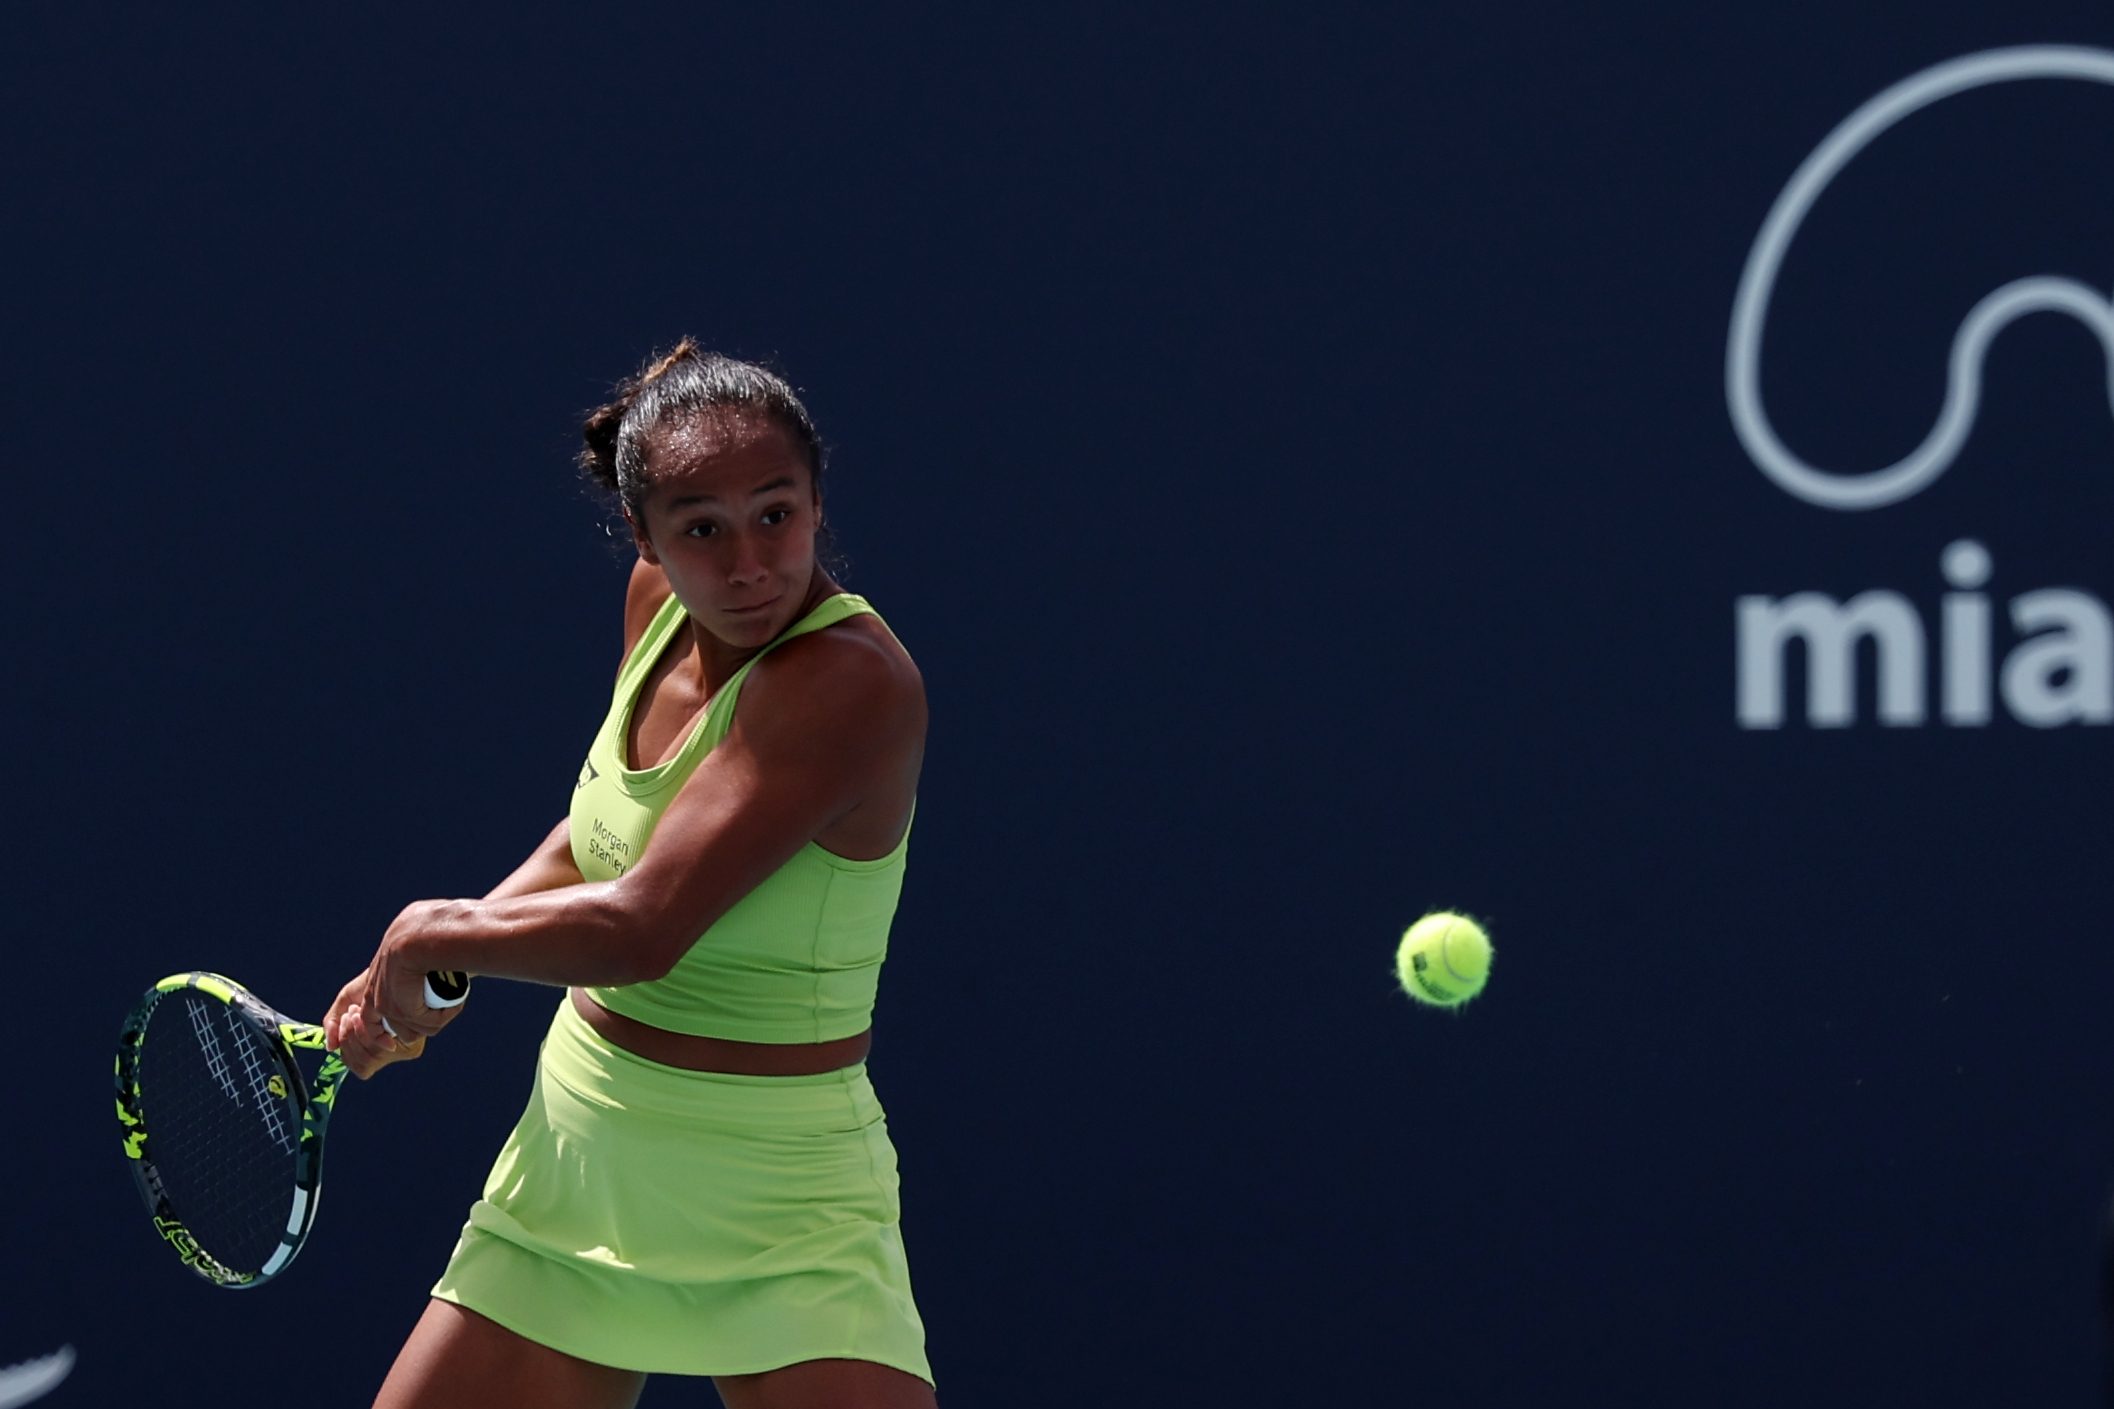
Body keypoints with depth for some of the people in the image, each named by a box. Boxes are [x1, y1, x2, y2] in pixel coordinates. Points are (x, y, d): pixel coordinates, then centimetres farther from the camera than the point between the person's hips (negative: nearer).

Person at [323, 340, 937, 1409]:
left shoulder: (850, 684, -24)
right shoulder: (660, 600, 1)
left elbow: (643, 929, -30)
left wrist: (431, 931, -13)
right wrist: (422, 970, 5)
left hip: (780, 1220, -7)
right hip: (568, 1168, 7)